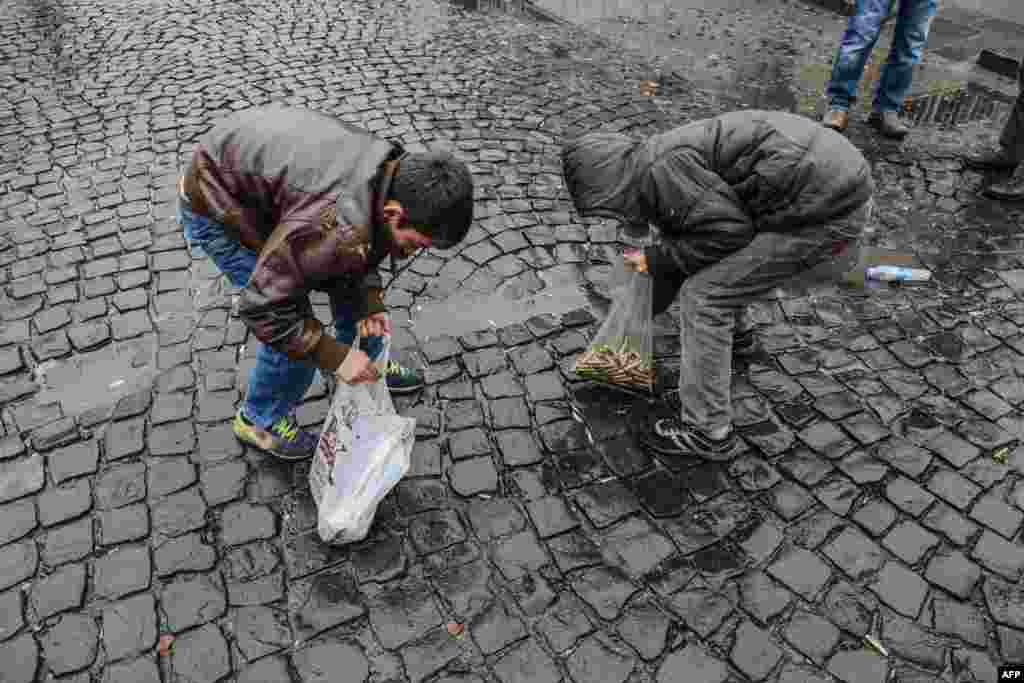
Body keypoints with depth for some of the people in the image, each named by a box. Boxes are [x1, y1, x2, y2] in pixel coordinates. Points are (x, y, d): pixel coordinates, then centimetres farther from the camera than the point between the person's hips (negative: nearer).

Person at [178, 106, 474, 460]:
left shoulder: (394, 170, -13)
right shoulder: (341, 226, -40)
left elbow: (361, 249, 4)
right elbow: (262, 307, -32)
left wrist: (368, 299, -10)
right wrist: (335, 356, -25)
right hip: (217, 204, -8)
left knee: (352, 273, 10)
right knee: (295, 318, -10)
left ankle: (370, 366, 34)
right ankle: (260, 419, 16)